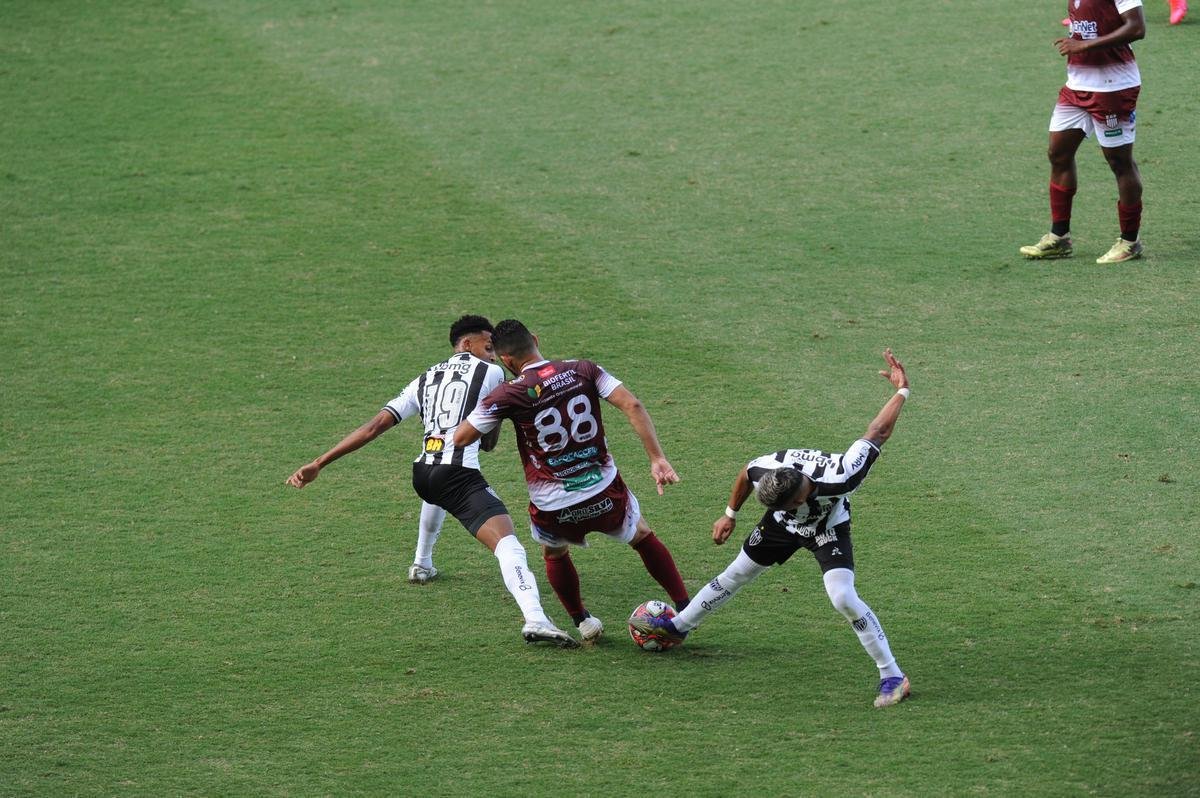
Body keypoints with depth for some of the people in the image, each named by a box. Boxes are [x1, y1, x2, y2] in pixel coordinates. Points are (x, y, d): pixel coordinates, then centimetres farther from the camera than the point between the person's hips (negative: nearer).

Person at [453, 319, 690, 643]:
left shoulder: (509, 395, -12)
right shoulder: (583, 371, -4)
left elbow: (460, 438, -5)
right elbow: (632, 405, -12)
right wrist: (657, 458, -11)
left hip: (552, 508, -1)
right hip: (605, 494, 1)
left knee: (554, 554, 33)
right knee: (644, 537, 29)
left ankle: (583, 622, 33)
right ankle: (685, 610, 26)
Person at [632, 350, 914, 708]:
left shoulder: (838, 478, -47)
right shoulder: (765, 472, -37)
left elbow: (877, 433, -35)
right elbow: (745, 474, -8)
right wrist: (730, 515, 6)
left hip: (827, 530, -3)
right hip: (782, 528, 3)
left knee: (843, 598, -23)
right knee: (736, 574, 17)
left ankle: (892, 676, -12)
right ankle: (677, 626, 42)